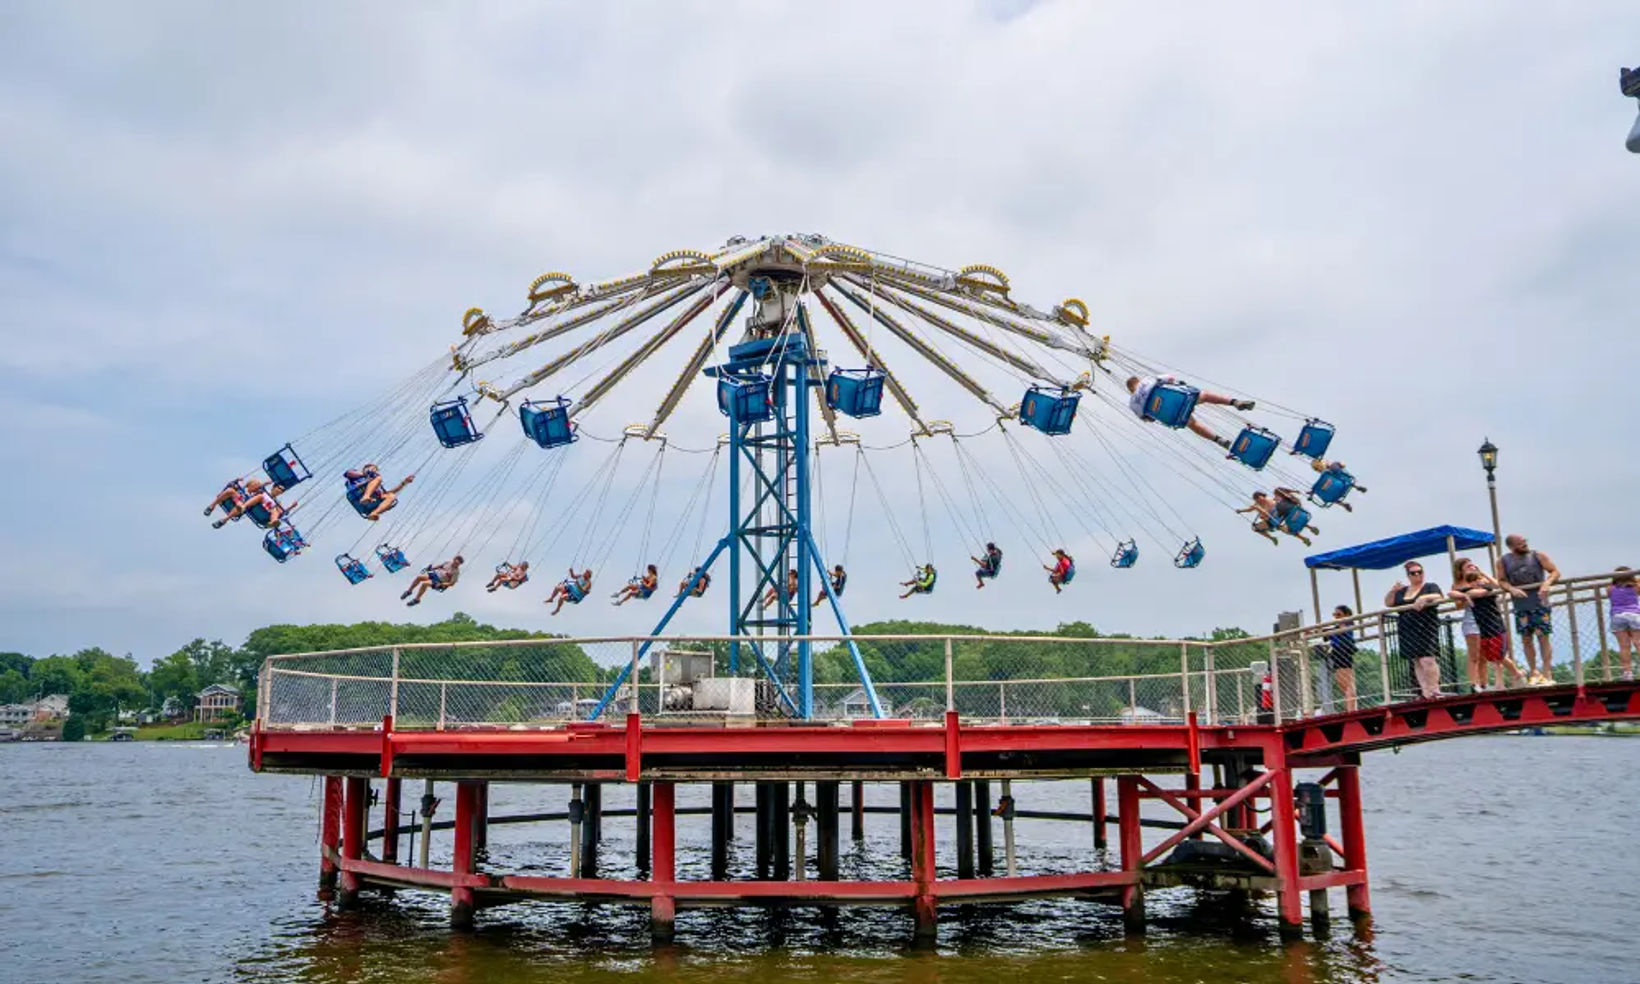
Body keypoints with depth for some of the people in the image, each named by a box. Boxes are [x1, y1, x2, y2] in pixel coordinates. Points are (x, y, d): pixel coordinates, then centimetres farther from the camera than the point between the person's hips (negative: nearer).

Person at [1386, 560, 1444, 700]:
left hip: (1425, 630, -5)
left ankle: (1434, 691, -9)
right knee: (1416, 663, 3)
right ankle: (1425, 693, 6)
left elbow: (1438, 597, -11)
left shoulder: (1430, 587, 7)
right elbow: (1387, 603, 14)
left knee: (1427, 660, -15)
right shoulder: (1401, 591, 20)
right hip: (1407, 633, 5)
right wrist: (1393, 590, -1)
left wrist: (1425, 598, -28)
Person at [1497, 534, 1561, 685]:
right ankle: (1533, 672, 19)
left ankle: (1547, 673, -2)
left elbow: (1555, 572, 0)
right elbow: (1502, 580, 4)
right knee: (1526, 639, 6)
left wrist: (1547, 583, -18)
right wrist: (1512, 589, -16)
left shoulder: (1538, 556, 0)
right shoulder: (1503, 561, 4)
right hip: (1521, 606, 2)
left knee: (1543, 637, -6)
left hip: (1539, 603, -2)